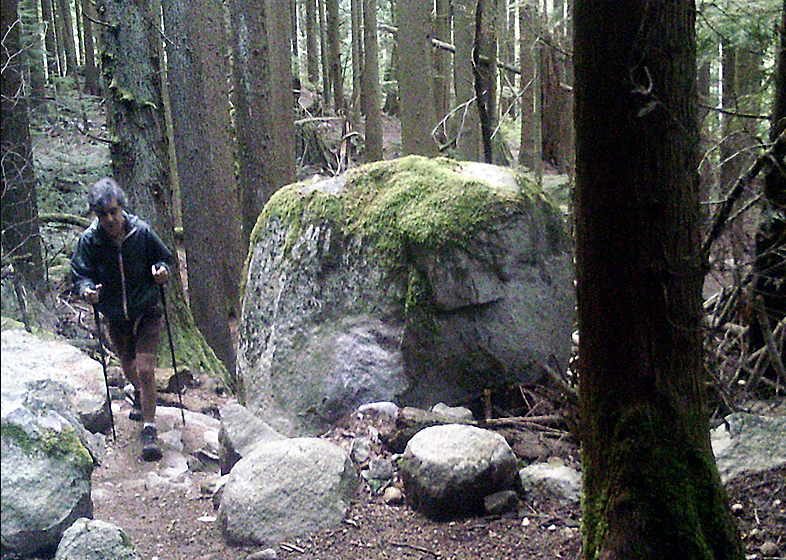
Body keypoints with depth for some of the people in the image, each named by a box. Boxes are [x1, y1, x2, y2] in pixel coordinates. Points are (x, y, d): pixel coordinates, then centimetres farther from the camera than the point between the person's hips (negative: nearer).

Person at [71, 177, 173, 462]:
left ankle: (149, 429, -3)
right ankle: (140, 396, 56)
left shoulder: (141, 231, -13)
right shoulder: (89, 240, -12)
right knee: (128, 368, 22)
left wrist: (161, 270, -21)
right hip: (116, 317, 3)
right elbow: (80, 275, -5)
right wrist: (87, 290, -27)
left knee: (145, 369, -14)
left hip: (146, 312, -2)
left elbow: (163, 257, 2)